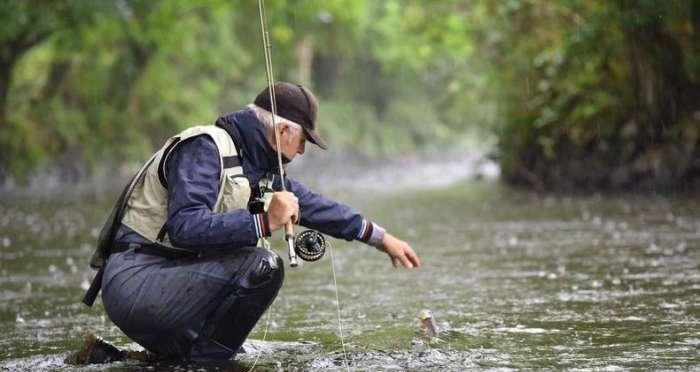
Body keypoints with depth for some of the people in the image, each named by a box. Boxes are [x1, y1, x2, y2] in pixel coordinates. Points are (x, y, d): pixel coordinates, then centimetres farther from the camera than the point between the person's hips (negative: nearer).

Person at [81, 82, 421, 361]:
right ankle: (202, 361, -13)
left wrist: (380, 237, 30)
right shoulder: (204, 148, -16)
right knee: (261, 267, -23)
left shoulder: (256, 166, 13)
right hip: (134, 282, -10)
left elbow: (309, 203, 26)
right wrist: (264, 222, -31)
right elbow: (185, 226, -30)